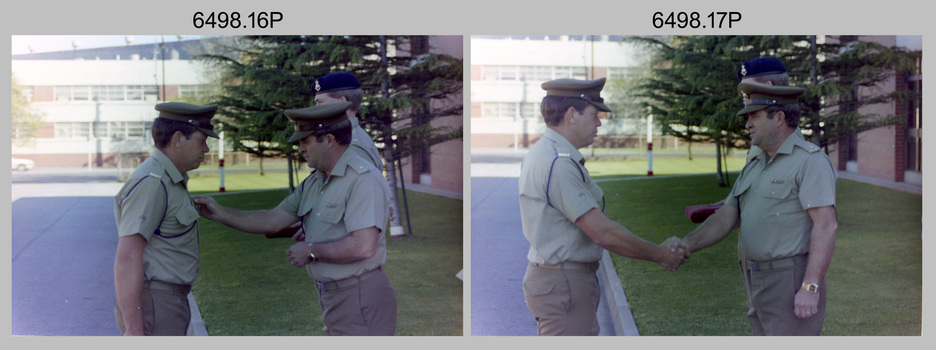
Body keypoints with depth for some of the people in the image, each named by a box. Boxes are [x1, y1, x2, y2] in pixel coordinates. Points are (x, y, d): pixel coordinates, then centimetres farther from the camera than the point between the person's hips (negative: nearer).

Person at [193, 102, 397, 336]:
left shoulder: (364, 180, -19)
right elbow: (273, 220, 15)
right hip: (332, 297, 9)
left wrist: (311, 251, -15)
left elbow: (364, 246, -27)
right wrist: (219, 213, 9)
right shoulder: (313, 183, 12)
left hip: (361, 301, -9)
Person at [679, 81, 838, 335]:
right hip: (759, 286, 9)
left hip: (792, 285, -9)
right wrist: (685, 246, 0)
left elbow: (826, 224, -19)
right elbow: (726, 218, 13)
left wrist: (810, 288, -24)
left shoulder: (811, 161, -12)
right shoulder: (755, 165, 15)